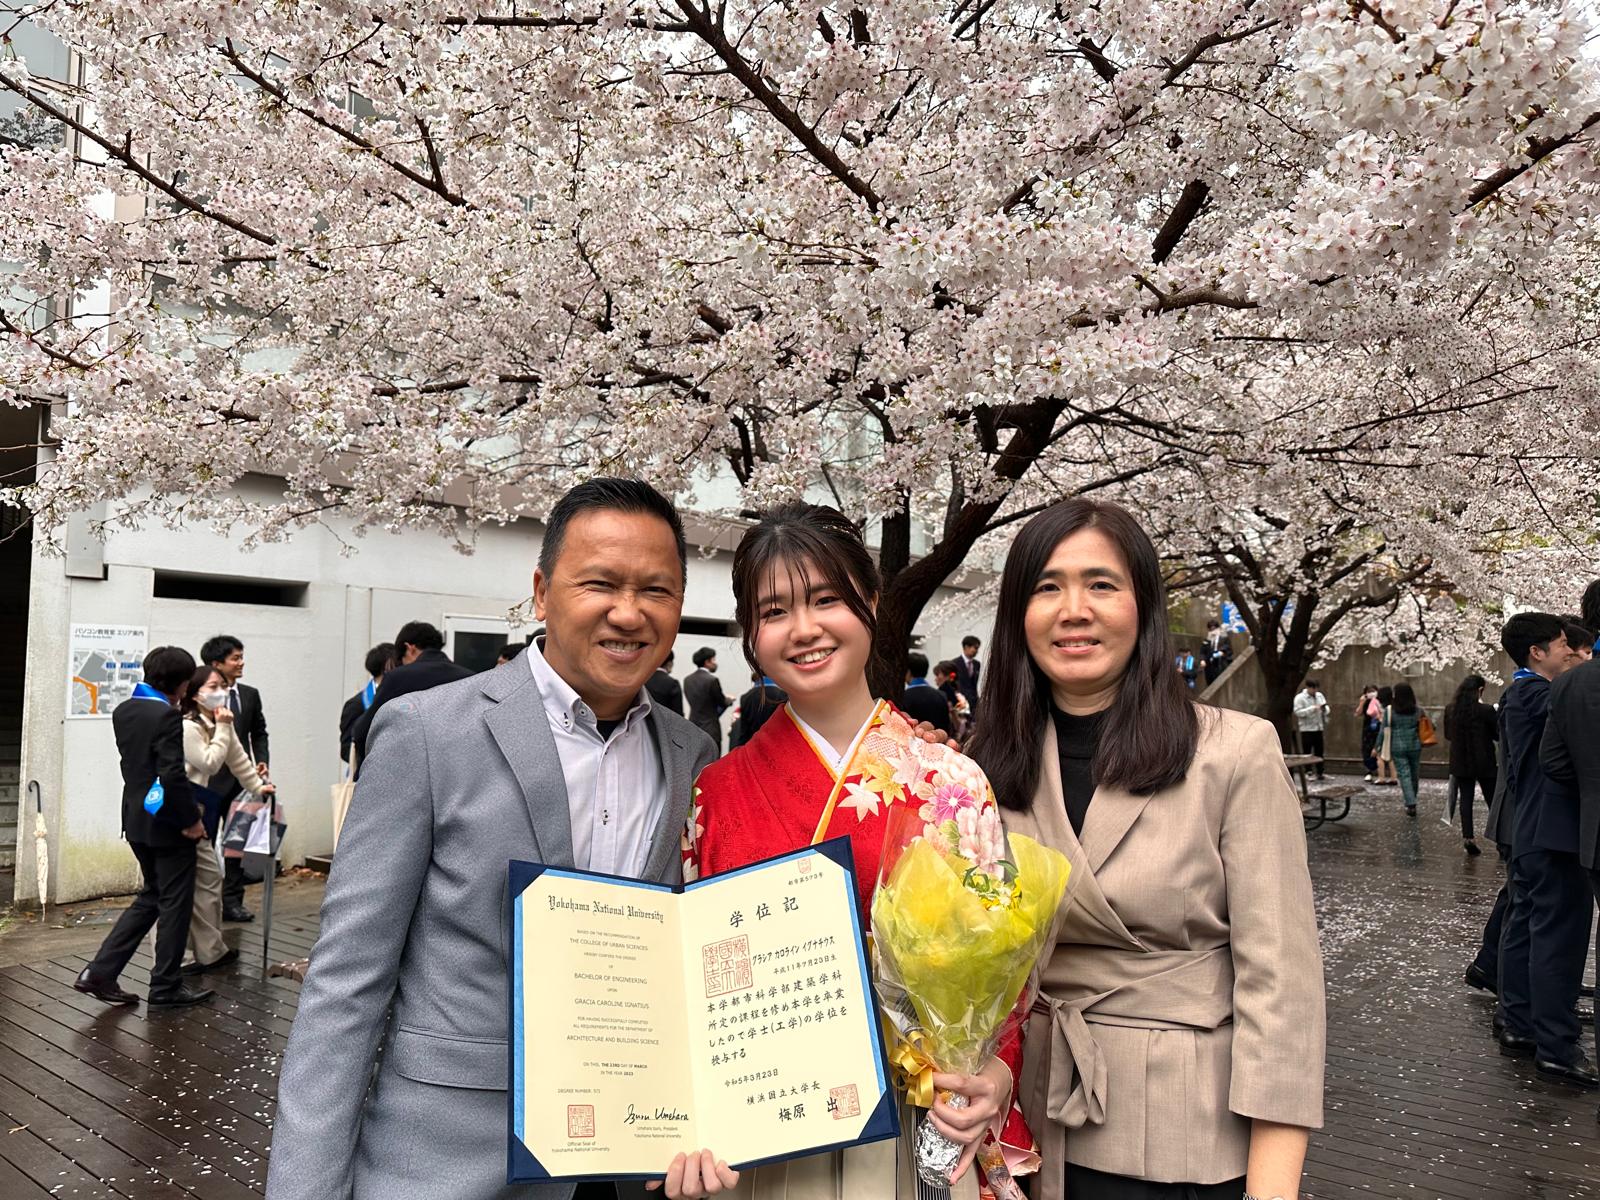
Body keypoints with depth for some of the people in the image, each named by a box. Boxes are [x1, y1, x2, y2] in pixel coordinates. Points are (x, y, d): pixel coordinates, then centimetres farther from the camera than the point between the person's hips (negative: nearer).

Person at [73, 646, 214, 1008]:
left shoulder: (123, 711, 6)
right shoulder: (166, 715, -20)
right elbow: (173, 775, -24)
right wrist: (191, 819, -14)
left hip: (137, 819, 8)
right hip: (166, 823, -8)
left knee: (151, 896, 20)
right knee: (175, 902, 5)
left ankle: (100, 972, 15)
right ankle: (166, 986, 13)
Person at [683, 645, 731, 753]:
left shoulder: (687, 680, 6)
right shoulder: (712, 680, -15)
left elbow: (692, 702, 12)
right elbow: (722, 703, -5)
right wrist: (729, 700, 19)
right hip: (710, 731, -7)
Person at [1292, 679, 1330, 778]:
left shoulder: (1319, 696, 11)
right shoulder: (1300, 698, -7)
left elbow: (1326, 708, 16)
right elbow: (1298, 712, -17)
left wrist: (1324, 709, -9)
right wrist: (1312, 708, -22)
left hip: (1318, 728, 6)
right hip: (1307, 729, -6)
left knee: (1320, 751, 8)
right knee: (1307, 752, -2)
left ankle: (1320, 772, 15)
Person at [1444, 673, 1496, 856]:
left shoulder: (1450, 710, -1)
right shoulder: (1486, 711, -15)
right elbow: (1499, 735, -6)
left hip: (1460, 763, 3)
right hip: (1484, 763, -3)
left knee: (1465, 799, 7)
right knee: (1492, 800, 8)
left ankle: (1468, 837, 1)